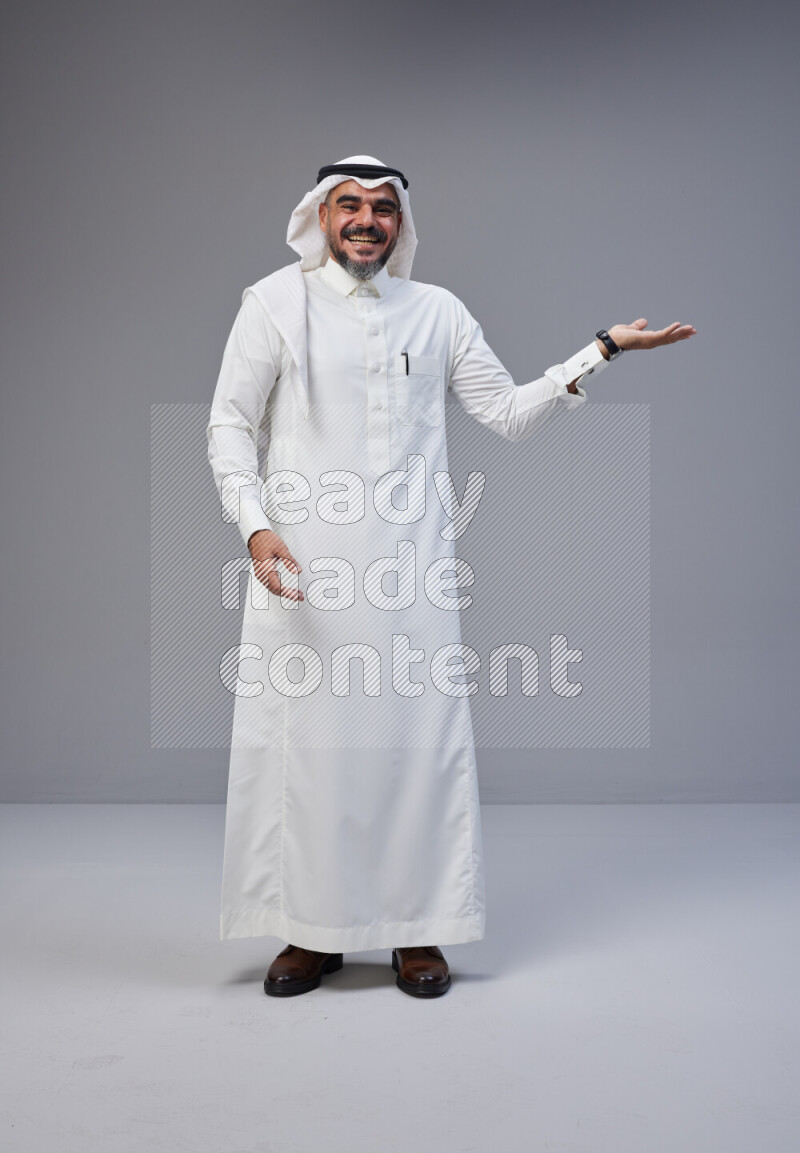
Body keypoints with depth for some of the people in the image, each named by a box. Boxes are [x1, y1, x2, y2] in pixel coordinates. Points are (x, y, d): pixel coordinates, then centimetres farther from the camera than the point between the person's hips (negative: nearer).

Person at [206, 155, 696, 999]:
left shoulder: (436, 311, 13)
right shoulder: (274, 303, 7)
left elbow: (508, 411, 12)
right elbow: (231, 423, 3)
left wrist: (602, 351, 4)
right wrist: (254, 525, -12)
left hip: (410, 565, 2)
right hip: (302, 563, -1)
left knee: (417, 737, 2)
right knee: (303, 737, 1)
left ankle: (416, 930, 16)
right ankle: (312, 931, 16)